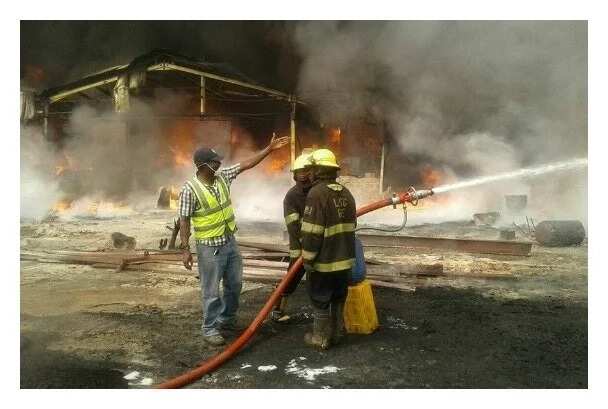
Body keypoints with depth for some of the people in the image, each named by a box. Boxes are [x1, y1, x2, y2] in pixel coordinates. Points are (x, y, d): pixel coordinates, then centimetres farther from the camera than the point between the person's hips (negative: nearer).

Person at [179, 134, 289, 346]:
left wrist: (269, 148, 5)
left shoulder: (222, 176, 1)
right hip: (209, 247, -7)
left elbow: (245, 164, 6)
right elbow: (184, 220, -14)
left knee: (235, 284, 17)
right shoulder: (190, 189, -17)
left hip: (230, 241, 7)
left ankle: (227, 319, 36)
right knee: (211, 290, 3)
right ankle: (210, 329, 17)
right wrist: (185, 249, -17)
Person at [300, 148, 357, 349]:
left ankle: (320, 338, 15)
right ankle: (336, 334, 28)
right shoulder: (346, 193, 8)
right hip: (345, 259, 7)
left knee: (320, 301, 6)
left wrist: (307, 259, -12)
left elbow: (312, 232, -20)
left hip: (324, 260, -7)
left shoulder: (317, 193, -18)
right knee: (338, 299, 18)